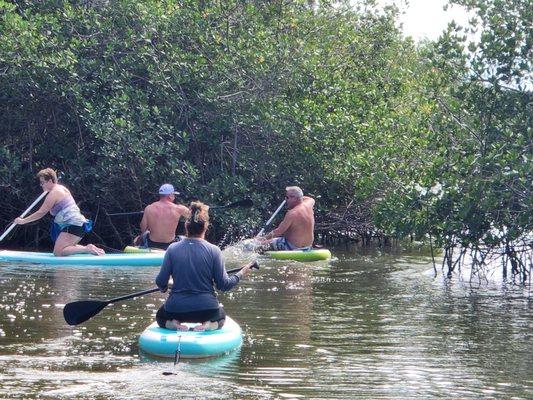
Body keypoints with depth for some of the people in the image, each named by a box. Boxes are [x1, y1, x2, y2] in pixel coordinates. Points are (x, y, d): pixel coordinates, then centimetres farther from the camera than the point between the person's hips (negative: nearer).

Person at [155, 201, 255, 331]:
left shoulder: (173, 249, -7)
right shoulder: (213, 250, -10)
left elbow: (160, 282, -5)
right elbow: (223, 285, -8)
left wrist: (164, 288, 19)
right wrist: (240, 274, 10)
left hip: (176, 308, 0)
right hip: (206, 309, 0)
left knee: (160, 316, 33)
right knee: (221, 317, 35)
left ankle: (173, 323, -1)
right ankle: (208, 325, 0)